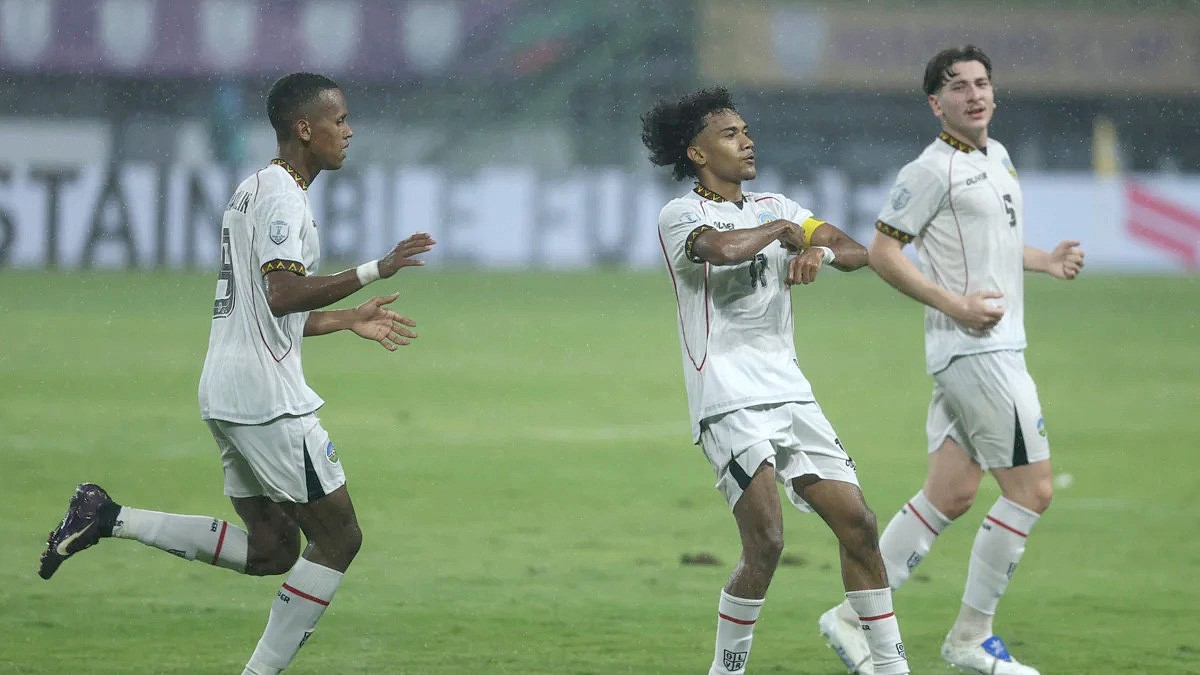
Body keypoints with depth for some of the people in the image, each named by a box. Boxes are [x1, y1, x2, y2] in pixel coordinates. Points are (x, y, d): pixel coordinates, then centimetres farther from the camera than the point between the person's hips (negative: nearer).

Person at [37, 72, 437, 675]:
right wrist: (375, 271, -24)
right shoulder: (281, 194, -12)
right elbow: (283, 293, -26)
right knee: (338, 537, -2)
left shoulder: (255, 190, 20)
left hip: (228, 393, 10)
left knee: (272, 547, 13)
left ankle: (108, 519, 7)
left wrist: (347, 321, 23)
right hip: (264, 394, -10)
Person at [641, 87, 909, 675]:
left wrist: (821, 250, -13)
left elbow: (857, 252, 9)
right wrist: (779, 231, -9)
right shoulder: (680, 215, -3)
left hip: (790, 395, 7)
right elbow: (721, 248, -27)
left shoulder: (774, 208, 16)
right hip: (728, 404, -7)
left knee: (858, 524, 1)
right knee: (766, 542, -17)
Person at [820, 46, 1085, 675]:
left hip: (995, 347, 9)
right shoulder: (932, 170, -11)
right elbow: (883, 252, -11)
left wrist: (1044, 261, 14)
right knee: (1031, 490, -8)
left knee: (951, 493, 9)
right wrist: (955, 305, -20)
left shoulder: (997, 157, 16)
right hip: (974, 352, -9)